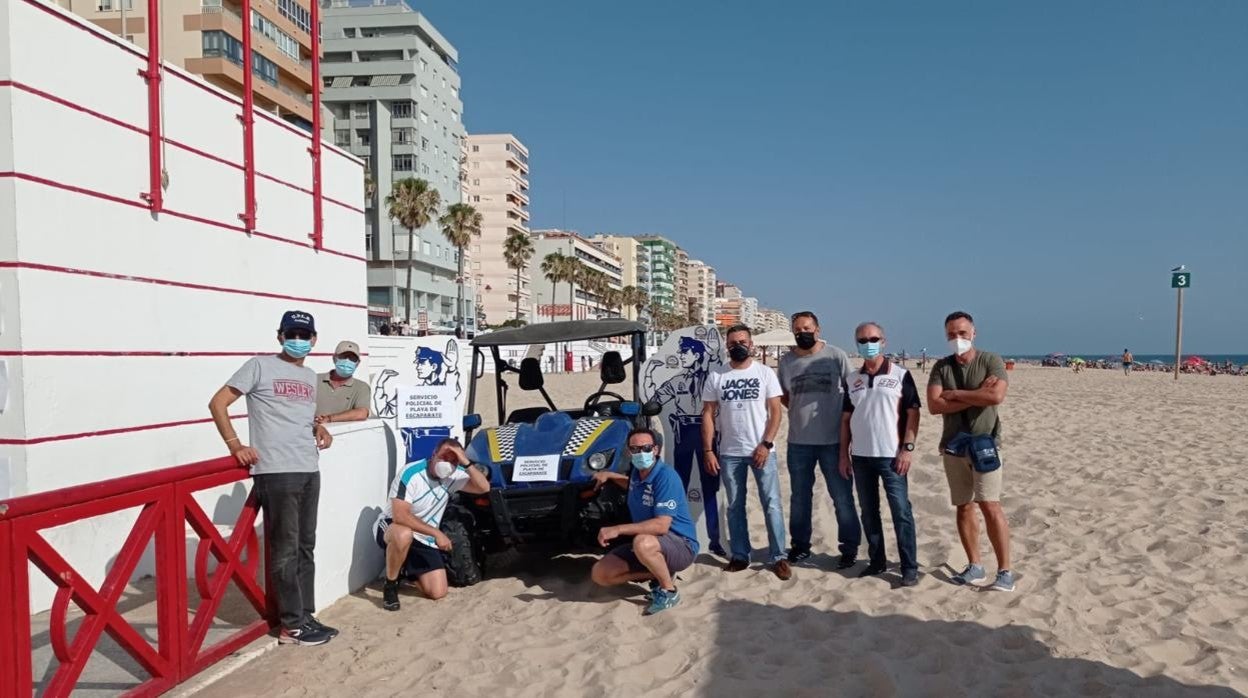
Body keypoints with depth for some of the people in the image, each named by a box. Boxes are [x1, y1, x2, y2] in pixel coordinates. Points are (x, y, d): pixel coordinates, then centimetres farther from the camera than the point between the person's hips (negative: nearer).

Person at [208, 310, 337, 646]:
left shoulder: (310, 377, 18)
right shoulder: (260, 366, -2)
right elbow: (218, 402, -3)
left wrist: (320, 429, 9)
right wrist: (234, 444, -12)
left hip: (309, 471, 7)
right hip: (276, 472, -7)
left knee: (305, 548, 13)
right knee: (285, 550, -1)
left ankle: (305, 617, 22)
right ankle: (292, 626, 8)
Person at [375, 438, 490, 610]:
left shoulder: (453, 476, -7)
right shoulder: (411, 473, -24)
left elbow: (484, 488, -14)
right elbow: (400, 516, -31)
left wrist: (466, 463, -27)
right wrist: (437, 533, -32)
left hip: (424, 540, 5)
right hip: (391, 527, -5)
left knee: (438, 593, -6)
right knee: (404, 535, -43)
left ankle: (407, 569, 25)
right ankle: (390, 585, -17)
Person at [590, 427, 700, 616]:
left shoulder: (666, 476, -22)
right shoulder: (637, 473, 3)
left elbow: (661, 525, -32)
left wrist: (618, 529, -32)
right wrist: (609, 476, 17)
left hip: (681, 545, -8)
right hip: (646, 543, 8)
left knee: (643, 543, -41)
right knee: (600, 574, -3)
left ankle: (669, 590, -14)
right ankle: (658, 574, 7)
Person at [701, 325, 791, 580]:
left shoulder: (765, 373, 1)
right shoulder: (716, 377, 4)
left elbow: (775, 411, -2)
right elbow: (708, 415, 4)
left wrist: (765, 444, -12)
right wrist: (708, 450, -3)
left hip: (762, 450, -2)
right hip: (729, 453, 2)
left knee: (772, 504, -2)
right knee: (735, 506, 10)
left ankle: (778, 557, 6)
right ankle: (740, 556, 20)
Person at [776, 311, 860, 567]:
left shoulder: (837, 356, -4)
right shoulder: (786, 361, 5)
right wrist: (801, 411, 3)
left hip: (834, 440, -3)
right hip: (798, 442, 3)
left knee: (842, 497, 5)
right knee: (799, 497, 14)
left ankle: (849, 547, 17)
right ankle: (800, 544, 27)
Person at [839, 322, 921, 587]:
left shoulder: (900, 375, -1)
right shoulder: (851, 381, 10)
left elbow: (913, 413, -4)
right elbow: (846, 419, 12)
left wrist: (908, 448, -12)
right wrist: (844, 454, 7)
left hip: (891, 456, -4)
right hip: (861, 457, 4)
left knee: (901, 512, -4)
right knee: (868, 512, 10)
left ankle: (910, 568, 3)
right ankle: (877, 561, 22)